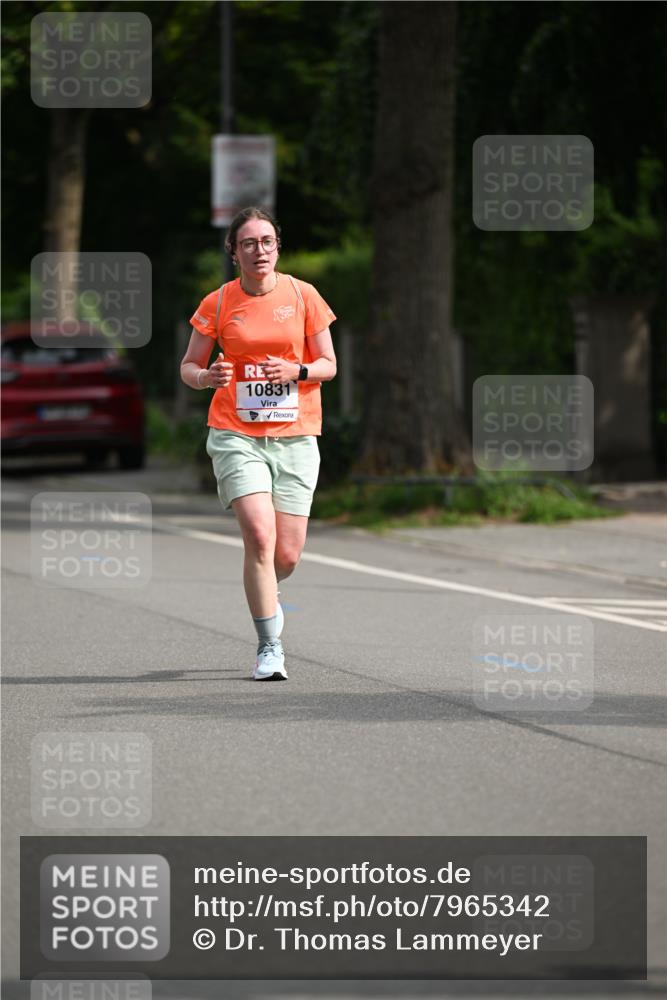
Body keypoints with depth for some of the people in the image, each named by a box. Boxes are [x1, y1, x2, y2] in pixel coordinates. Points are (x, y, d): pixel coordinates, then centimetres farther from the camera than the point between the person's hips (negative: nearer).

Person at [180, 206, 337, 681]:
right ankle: (270, 646, -9)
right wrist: (206, 376, -16)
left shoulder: (303, 295, 2)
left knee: (287, 556, -1)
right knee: (259, 535, -20)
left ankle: (266, 593, 37)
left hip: (295, 436, 1)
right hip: (237, 435, -1)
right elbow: (189, 366, 7)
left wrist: (296, 371, -15)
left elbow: (328, 365, 6)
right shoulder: (217, 304, 1)